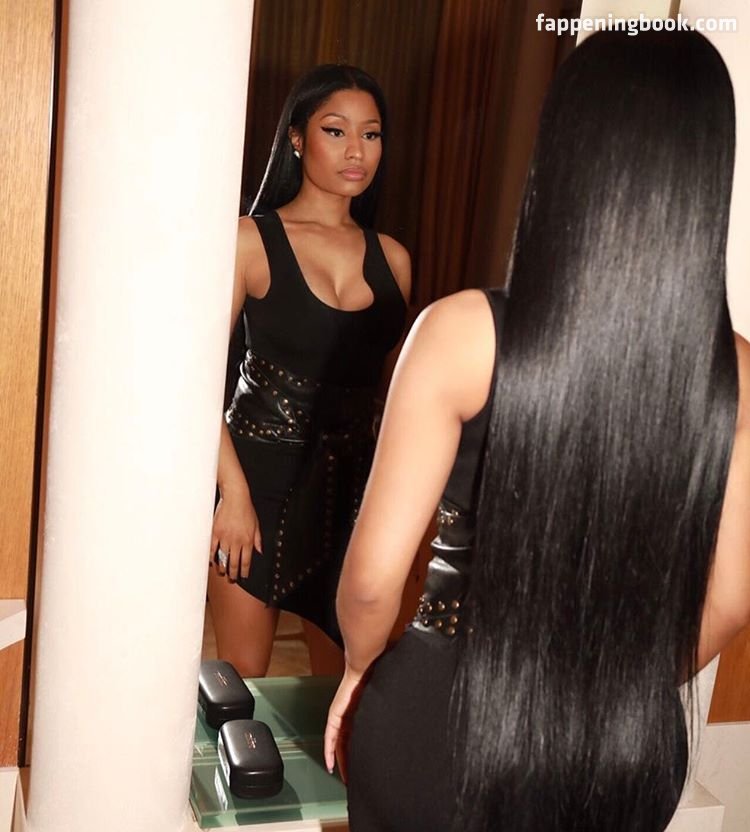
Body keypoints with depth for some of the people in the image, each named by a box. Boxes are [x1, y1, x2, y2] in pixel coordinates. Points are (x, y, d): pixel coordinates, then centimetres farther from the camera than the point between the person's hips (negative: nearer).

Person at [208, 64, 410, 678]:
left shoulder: (392, 258, 7)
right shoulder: (251, 241, -6)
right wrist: (234, 490, -14)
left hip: (353, 482, 4)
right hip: (263, 472, -4)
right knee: (242, 679, 7)